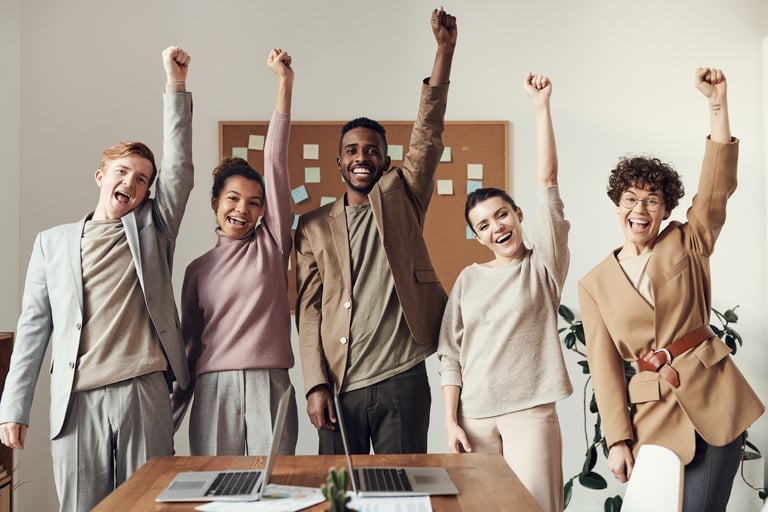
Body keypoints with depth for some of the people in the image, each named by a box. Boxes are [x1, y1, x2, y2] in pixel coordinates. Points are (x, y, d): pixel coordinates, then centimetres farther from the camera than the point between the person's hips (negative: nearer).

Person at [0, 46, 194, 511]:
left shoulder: (152, 229, 11)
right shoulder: (53, 243, 11)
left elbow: (180, 167, 0)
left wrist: (177, 85, -6)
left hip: (145, 391, 0)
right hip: (78, 399, 1)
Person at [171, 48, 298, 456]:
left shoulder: (272, 243, 5)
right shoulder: (198, 269, 10)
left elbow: (276, 161, -2)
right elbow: (189, 342, 13)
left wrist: (284, 83, -8)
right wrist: (168, 420, 12)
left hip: (269, 388, -1)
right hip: (213, 391, 2)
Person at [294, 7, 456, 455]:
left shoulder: (402, 199, 8)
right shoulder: (314, 226, 8)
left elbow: (428, 137, -4)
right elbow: (309, 309, 4)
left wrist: (445, 49, -12)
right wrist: (315, 384, -5)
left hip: (402, 380, -1)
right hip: (339, 385, 1)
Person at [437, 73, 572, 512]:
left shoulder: (543, 264, 2)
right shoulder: (468, 280, 9)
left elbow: (547, 180, -5)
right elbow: (451, 354, 7)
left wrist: (542, 106, -9)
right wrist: (450, 420, -1)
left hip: (531, 410, -2)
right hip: (474, 415, 3)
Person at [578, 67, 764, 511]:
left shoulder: (687, 245, 6)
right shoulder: (595, 285, 6)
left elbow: (718, 186, -10)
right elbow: (605, 369, 3)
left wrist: (718, 103, -18)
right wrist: (617, 439, -5)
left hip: (714, 399, -1)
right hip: (653, 410, 1)